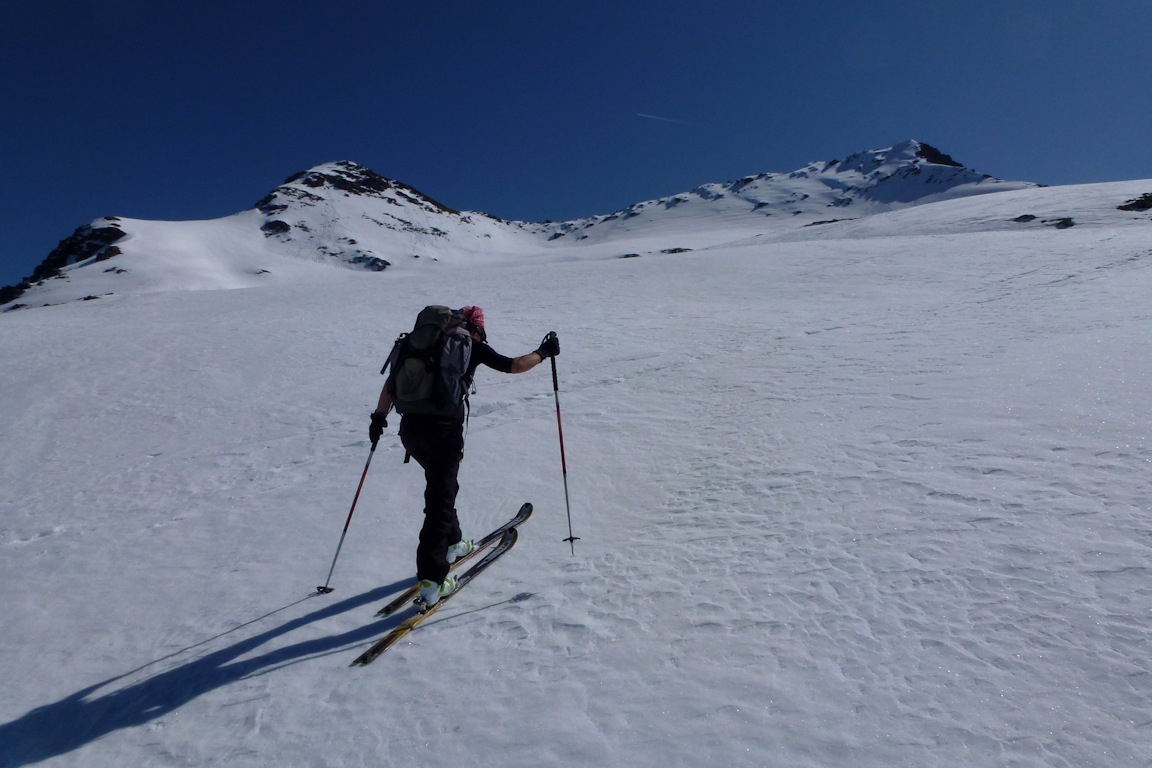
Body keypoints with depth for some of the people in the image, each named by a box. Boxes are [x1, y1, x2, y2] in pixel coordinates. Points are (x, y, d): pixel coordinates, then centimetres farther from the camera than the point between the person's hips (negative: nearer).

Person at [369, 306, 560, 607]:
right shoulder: (472, 346, 3)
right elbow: (513, 366, 3)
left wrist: (379, 416, 21)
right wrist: (543, 352, 19)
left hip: (410, 427, 6)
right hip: (444, 430, -6)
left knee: (442, 486, 27)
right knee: (440, 499, 1)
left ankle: (452, 543, 44)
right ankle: (431, 581, -2)